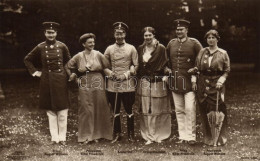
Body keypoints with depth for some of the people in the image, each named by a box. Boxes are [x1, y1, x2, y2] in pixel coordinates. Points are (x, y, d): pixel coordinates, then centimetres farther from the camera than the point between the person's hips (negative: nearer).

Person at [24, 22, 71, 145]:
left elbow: (68, 61, 15)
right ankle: (54, 137, 15)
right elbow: (27, 60, 11)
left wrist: (69, 73, 7)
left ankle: (62, 137, 12)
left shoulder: (62, 46, 0)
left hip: (60, 80, 0)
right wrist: (35, 72, 4)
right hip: (46, 81, 0)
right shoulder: (40, 47, -1)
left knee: (62, 111, 1)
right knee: (50, 111, 6)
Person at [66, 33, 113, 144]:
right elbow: (69, 66, 14)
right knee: (86, 110, 0)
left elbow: (107, 67, 6)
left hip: (98, 85, 1)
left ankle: (97, 134, 15)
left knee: (98, 110, 4)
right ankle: (86, 136, 8)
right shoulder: (78, 56, 2)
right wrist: (75, 77, 8)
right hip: (85, 86, 0)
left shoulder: (98, 54, 2)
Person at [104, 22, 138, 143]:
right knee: (115, 111, 7)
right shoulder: (109, 49, 10)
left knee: (129, 110, 4)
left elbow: (135, 66, 3)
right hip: (113, 84, 2)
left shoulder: (131, 48, 5)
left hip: (128, 84, -2)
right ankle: (117, 134, 18)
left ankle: (131, 134, 15)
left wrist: (127, 74, -11)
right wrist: (109, 72, -7)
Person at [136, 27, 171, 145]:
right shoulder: (140, 49, 8)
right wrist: (140, 77, 4)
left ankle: (159, 135, 17)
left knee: (158, 110, 4)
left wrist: (165, 77, -12)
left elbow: (165, 65, -1)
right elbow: (138, 66, 13)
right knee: (146, 111, 3)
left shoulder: (161, 48, -2)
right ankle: (149, 136, 12)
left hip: (158, 83, -3)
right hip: (144, 83, 3)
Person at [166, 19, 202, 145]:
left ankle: (191, 136, 5)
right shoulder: (171, 43, 10)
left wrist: (195, 78, -7)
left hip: (189, 81, -4)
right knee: (179, 110, 8)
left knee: (190, 109, -6)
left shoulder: (194, 43, -1)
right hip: (175, 81, 4)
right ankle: (182, 136, 16)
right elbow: (167, 60, 23)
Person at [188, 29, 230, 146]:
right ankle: (208, 137, 16)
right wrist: (194, 70, -7)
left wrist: (221, 79, -12)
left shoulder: (223, 53, 3)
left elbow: (227, 71, 4)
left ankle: (220, 138, 11)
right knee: (205, 111, 4)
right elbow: (198, 67, 14)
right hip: (203, 85, 2)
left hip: (217, 84, -2)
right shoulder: (202, 52, 10)